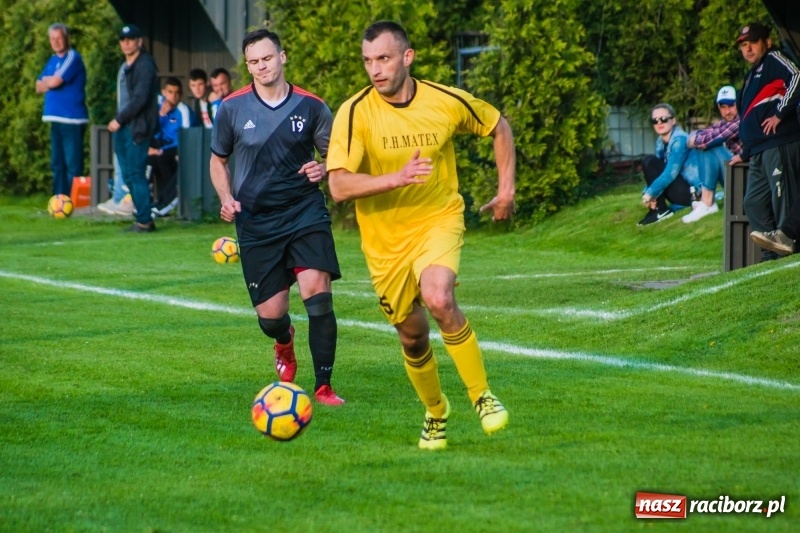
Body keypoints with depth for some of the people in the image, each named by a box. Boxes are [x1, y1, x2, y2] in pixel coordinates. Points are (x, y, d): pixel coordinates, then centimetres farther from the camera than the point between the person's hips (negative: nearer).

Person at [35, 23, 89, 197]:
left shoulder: (73, 58, -8)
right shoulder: (53, 60, 18)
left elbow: (54, 82, -17)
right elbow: (39, 87, 16)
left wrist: (46, 81, 4)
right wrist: (50, 82, -3)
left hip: (72, 119, -9)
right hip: (56, 119, 9)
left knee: (73, 165, -9)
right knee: (57, 163, 10)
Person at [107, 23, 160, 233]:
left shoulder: (144, 65, -10)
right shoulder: (125, 66, 19)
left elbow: (140, 98, -17)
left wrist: (120, 120, -14)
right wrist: (117, 121, 10)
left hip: (137, 128, -9)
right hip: (123, 127, 9)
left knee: (136, 174, -10)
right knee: (128, 175, 8)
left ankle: (144, 221, -8)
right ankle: (142, 219, 13)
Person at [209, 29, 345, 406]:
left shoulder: (311, 106, -1)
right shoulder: (233, 108, 0)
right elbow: (218, 159, 13)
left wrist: (323, 170, -14)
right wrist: (226, 198, -3)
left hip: (305, 212, -1)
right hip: (256, 221, 1)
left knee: (317, 292, -20)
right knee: (269, 315, 1)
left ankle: (323, 386, -9)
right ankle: (285, 341, 41)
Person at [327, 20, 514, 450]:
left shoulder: (446, 102, -11)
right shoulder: (355, 113, -17)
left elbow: (499, 128, 10)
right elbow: (339, 186, -26)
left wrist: (506, 190, 5)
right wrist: (396, 178, -40)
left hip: (439, 220, -1)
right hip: (385, 240, 1)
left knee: (438, 298, -29)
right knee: (413, 337, 9)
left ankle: (483, 397, -12)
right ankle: (435, 413, 38)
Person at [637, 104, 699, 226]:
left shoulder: (680, 140, -18)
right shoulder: (660, 142, 8)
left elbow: (671, 173, -24)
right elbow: (659, 171, 9)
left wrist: (650, 194, -21)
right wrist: (647, 193, -9)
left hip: (692, 190, -9)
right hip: (681, 185, 9)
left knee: (650, 163, -15)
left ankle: (660, 210, -14)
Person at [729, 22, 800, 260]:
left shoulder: (774, 60, 0)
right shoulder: (751, 77, 28)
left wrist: (781, 113, -19)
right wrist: (745, 154, 31)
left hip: (779, 145, -10)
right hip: (759, 152, 10)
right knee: (754, 203, 7)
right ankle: (772, 255, 7)